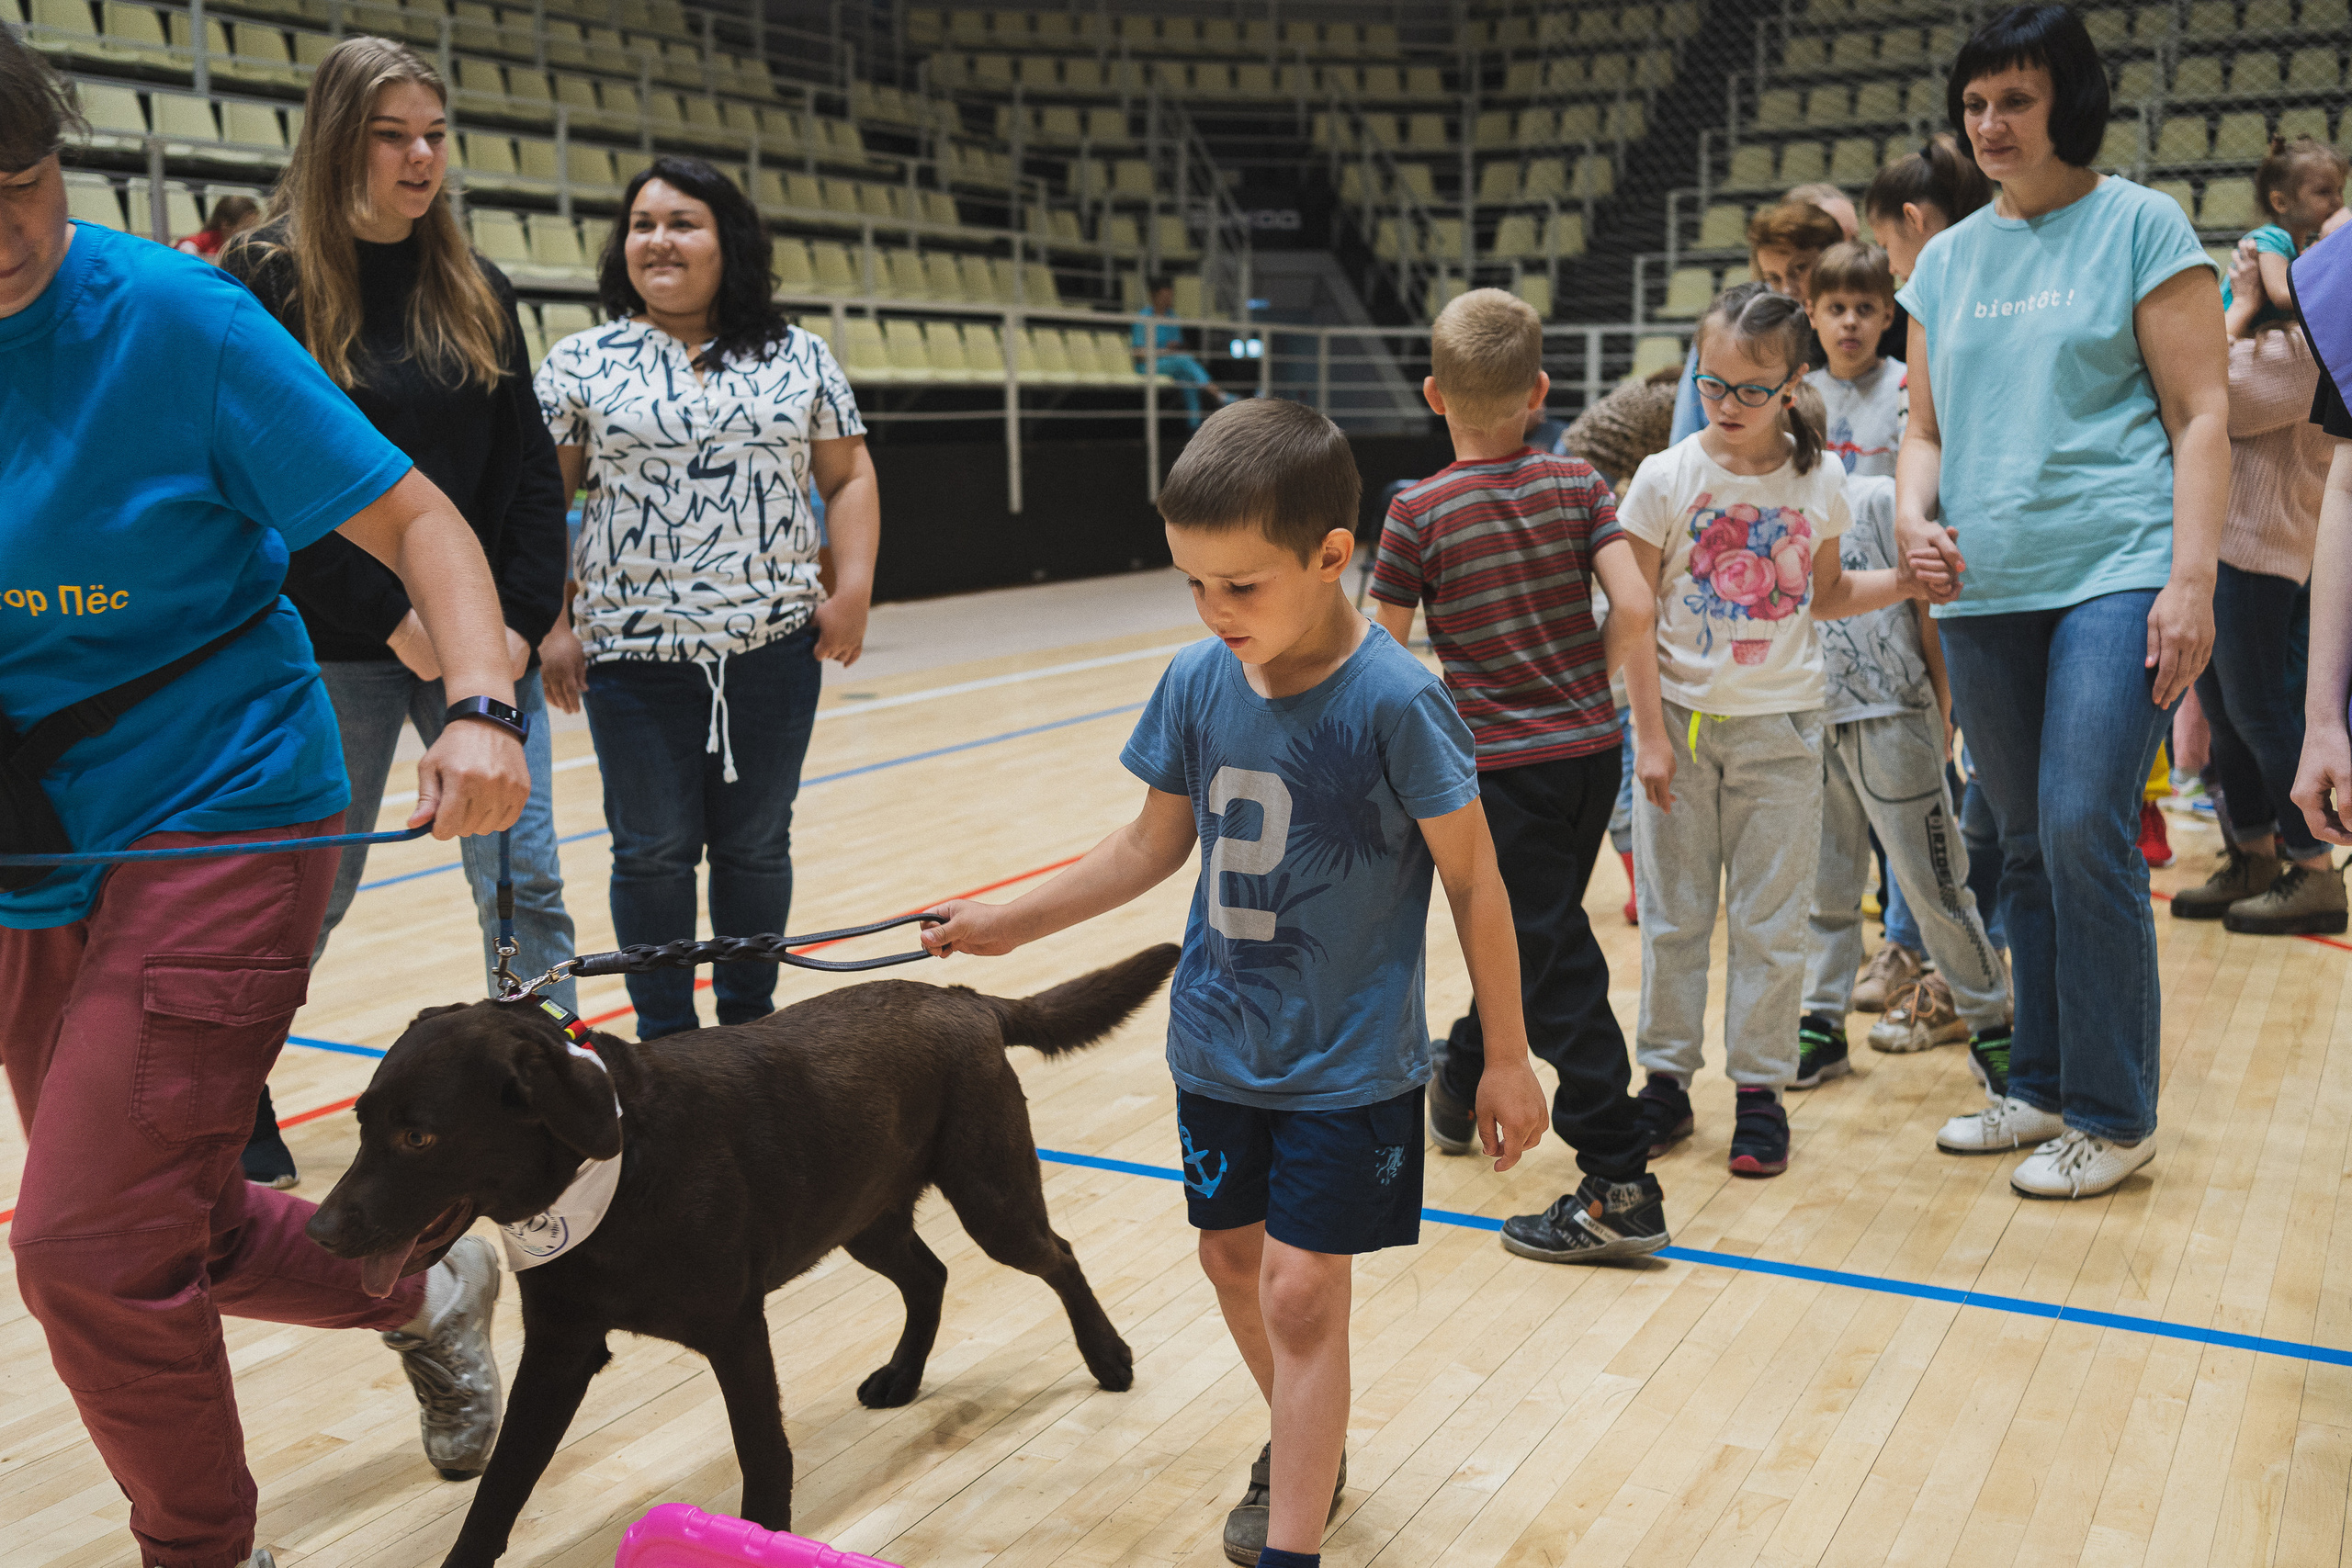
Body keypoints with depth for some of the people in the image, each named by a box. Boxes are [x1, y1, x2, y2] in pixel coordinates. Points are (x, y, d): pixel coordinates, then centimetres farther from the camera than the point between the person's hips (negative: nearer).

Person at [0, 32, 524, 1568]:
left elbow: (415, 519, -14)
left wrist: (483, 707, -29)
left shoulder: (173, 316, -14)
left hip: (213, 813, -6)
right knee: (153, 1226, 17)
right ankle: (426, 1289, 42)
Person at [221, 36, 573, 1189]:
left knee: (524, 884, 0)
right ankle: (232, 1110, 27)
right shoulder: (266, 284, -4)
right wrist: (393, 615, -15)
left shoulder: (476, 291, 9)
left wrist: (523, 617, -5)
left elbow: (531, 471, 7)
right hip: (337, 647, -3)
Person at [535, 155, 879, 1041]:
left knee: (757, 848, 10)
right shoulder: (581, 364, 3)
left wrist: (852, 587, -2)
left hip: (773, 647, 1)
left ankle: (749, 1021, 27)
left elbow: (849, 477, 10)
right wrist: (550, 626, -4)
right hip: (635, 653, -1)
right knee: (653, 853, 6)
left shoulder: (799, 358, 7)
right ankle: (664, 1038, 20)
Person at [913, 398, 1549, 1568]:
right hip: (1216, 1044, 6)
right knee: (1231, 1255, 18)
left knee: (1301, 1292, -5)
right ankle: (1305, 1444, 43)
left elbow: (1474, 880, -13)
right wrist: (1014, 922, 10)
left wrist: (1505, 1059, -8)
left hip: (1348, 1062, -6)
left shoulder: (1394, 702, -21)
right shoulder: (1197, 682, -6)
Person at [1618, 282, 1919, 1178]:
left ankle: (1760, 1090, 16)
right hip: (1681, 717, -1)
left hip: (1779, 726, 1)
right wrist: (1648, 731, -9)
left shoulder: (1819, 484, 0)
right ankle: (1665, 1079, 19)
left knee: (1772, 920, 5)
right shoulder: (1667, 479, -6)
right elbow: (1634, 615, -5)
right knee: (1672, 914, 7)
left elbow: (1824, 595, 13)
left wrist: (1904, 583, -4)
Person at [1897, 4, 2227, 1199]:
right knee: (2026, 850, 10)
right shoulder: (1948, 259, 15)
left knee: (2085, 832, -13)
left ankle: (2114, 1115, -1)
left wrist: (2190, 580, -12)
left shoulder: (2141, 225, 1)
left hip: (2115, 573, -5)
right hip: (1984, 593, 5)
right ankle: (2041, 1086, 22)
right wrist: (1913, 518, -3)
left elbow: (2201, 413, -3)